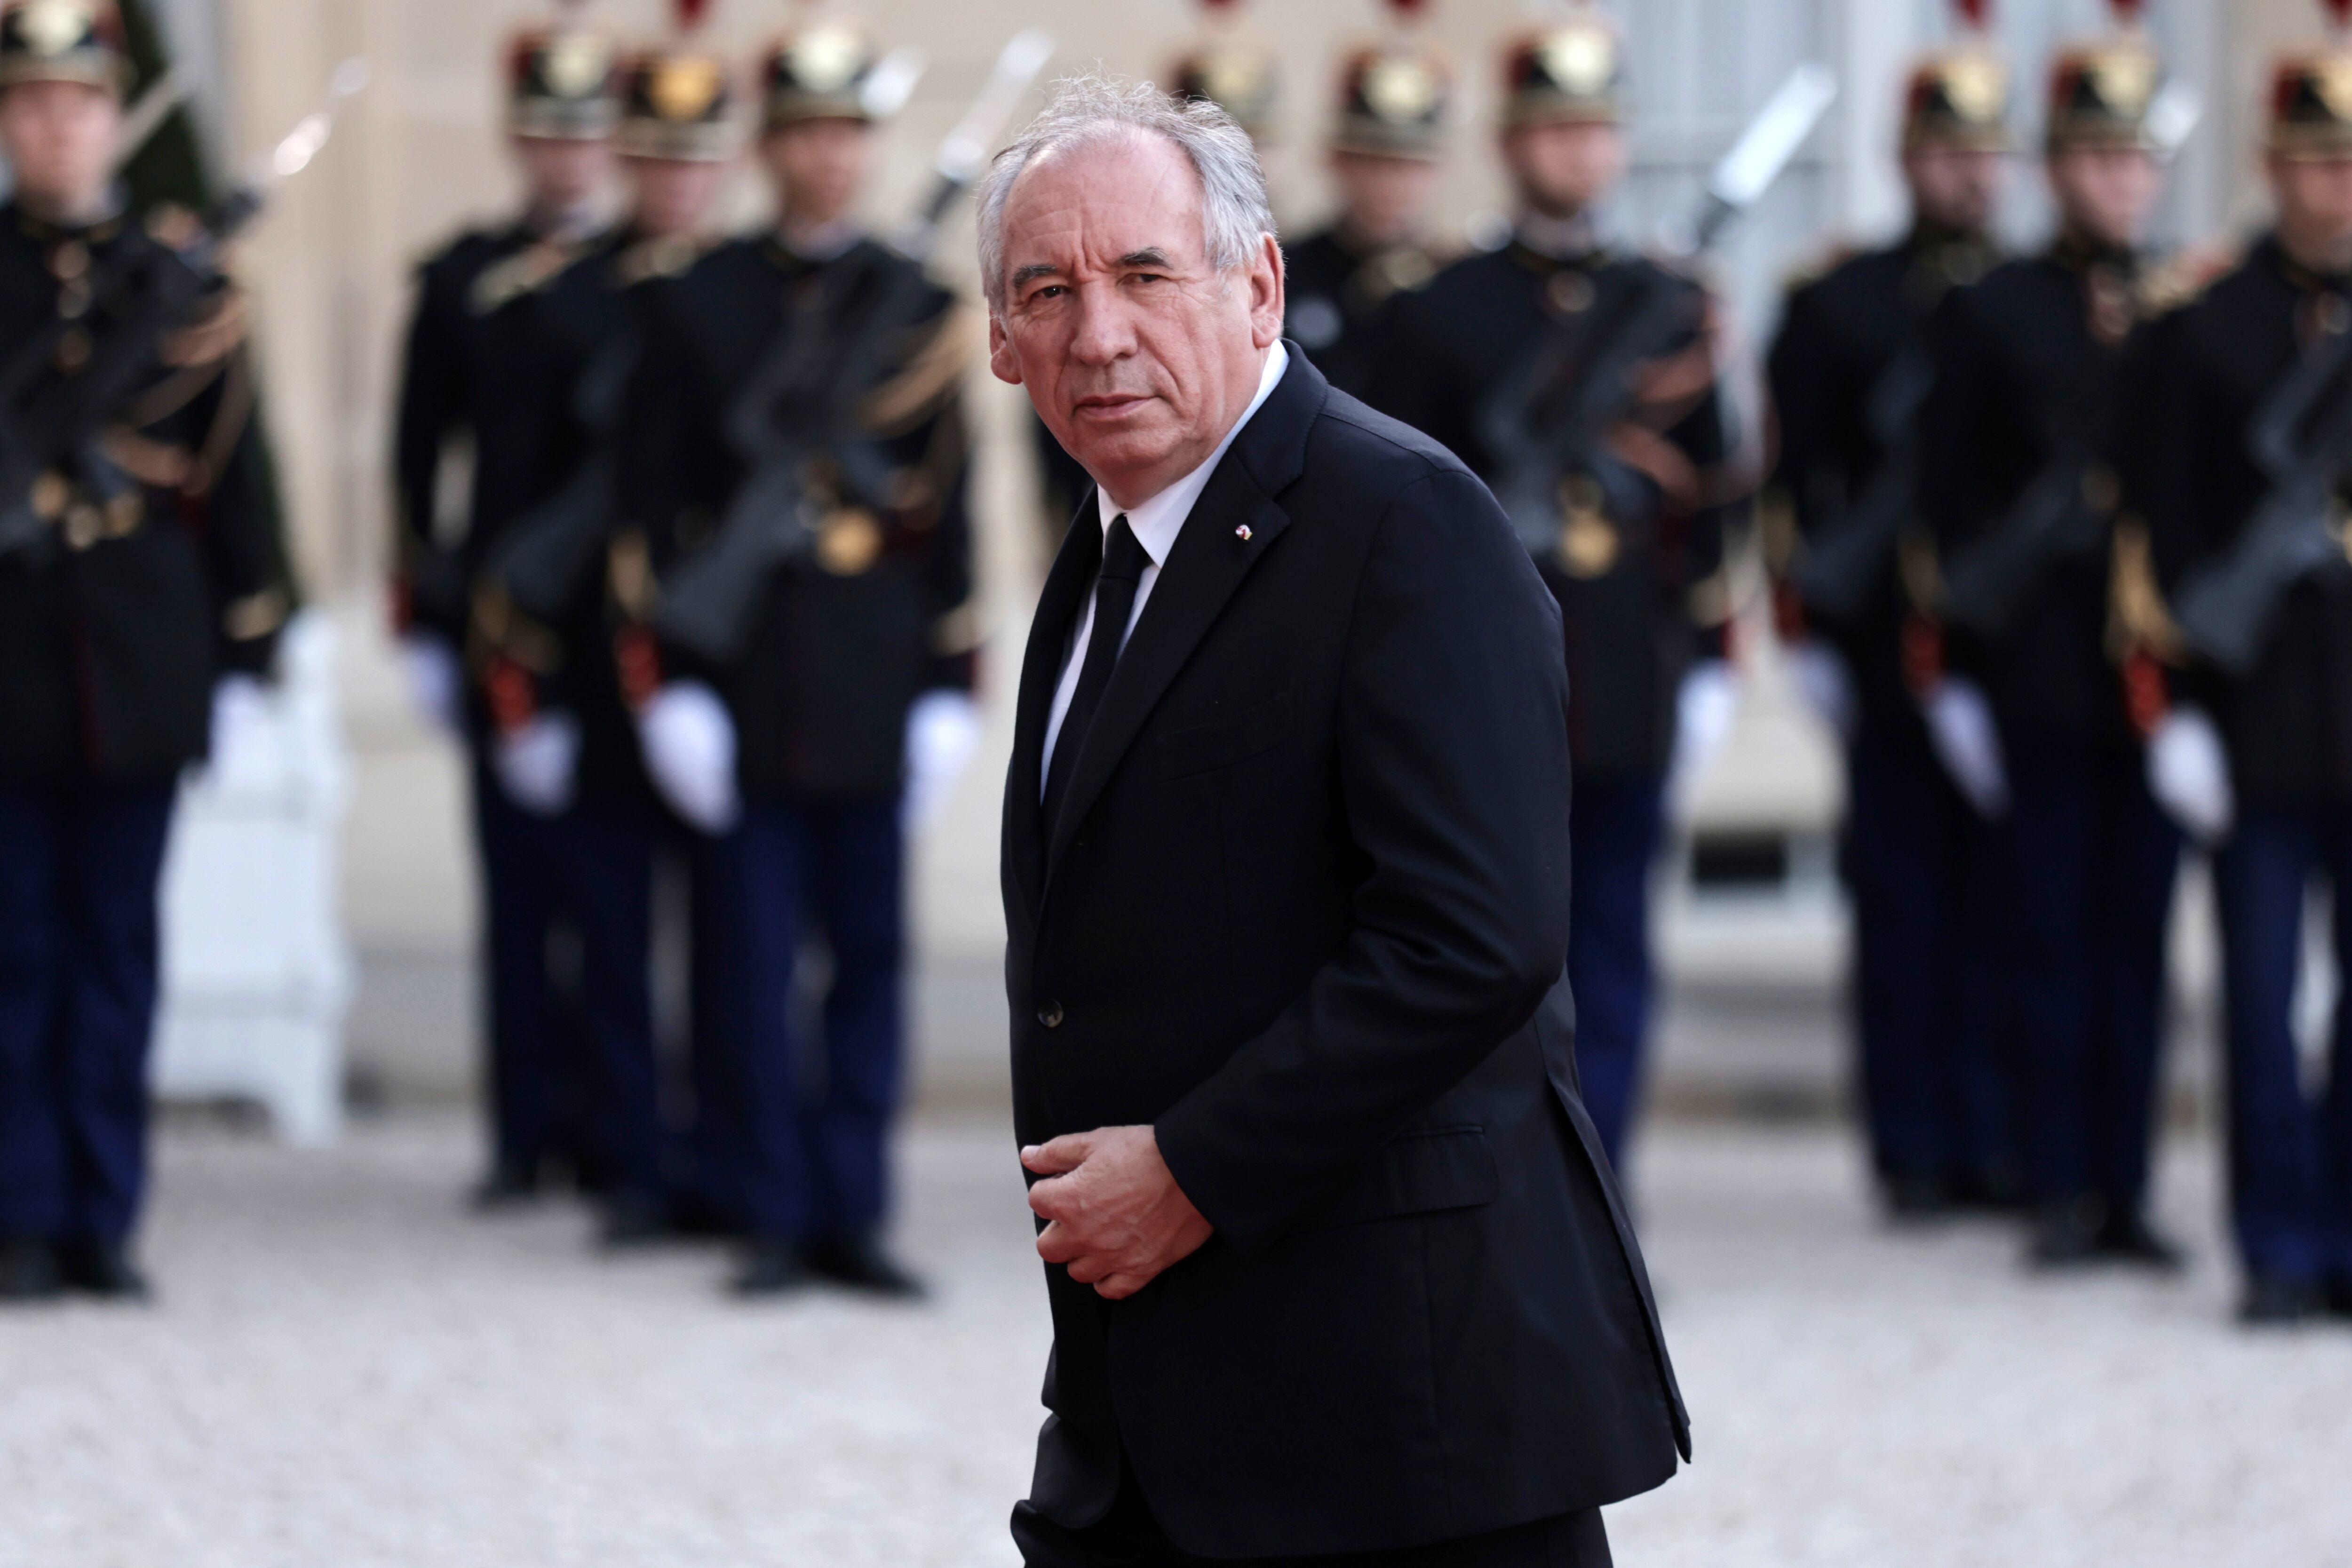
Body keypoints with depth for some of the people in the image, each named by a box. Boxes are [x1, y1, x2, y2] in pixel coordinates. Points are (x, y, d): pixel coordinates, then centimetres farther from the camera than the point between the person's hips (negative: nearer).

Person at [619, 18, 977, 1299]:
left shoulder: (919, 309, 7)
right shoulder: (697, 306, 3)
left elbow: (948, 509, 8)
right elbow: (653, 503, 1)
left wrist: (950, 681, 2)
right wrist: (669, 679, -6)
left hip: (875, 687, 1)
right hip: (744, 678, -1)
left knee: (870, 957, 3)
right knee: (753, 964, 0)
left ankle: (854, 1214, 9)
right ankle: (776, 1220, 6)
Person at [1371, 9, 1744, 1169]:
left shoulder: (1671, 312, 9)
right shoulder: (1447, 311, 2)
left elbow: (1708, 498, 11)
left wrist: (1710, 660, 6)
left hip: (1628, 688, 2)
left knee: (1610, 963, 3)